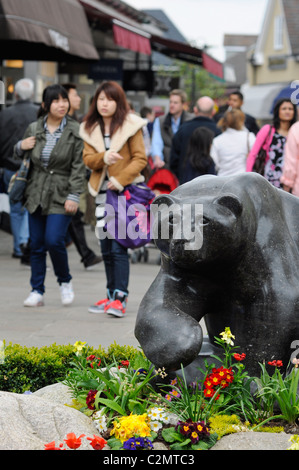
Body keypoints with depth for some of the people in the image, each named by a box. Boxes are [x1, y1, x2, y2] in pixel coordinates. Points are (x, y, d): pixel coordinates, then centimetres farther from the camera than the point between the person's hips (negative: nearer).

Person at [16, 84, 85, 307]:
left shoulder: (75, 131, -4)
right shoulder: (33, 129, 6)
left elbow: (78, 167, -6)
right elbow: (20, 156, 21)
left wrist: (73, 196, -13)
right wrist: (20, 146, -2)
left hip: (61, 196, -4)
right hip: (36, 194, 4)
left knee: (54, 240, -13)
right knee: (37, 245, 5)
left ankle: (65, 281, 12)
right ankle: (37, 291, 13)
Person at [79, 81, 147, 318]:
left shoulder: (130, 125, -4)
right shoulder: (90, 128, 10)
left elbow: (140, 158, -6)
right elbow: (88, 158, 2)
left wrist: (120, 179, -14)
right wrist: (104, 157, -19)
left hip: (125, 190, -5)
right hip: (102, 191, 5)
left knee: (119, 246, -12)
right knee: (106, 248, 9)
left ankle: (120, 298, -13)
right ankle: (111, 295, 18)